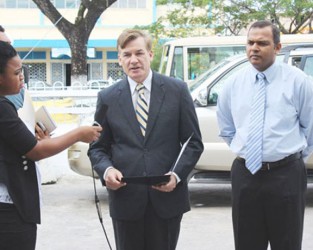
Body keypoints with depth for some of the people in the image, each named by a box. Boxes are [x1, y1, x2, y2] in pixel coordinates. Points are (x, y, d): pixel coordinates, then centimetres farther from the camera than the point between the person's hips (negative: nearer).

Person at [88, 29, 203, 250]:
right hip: (126, 199, 1)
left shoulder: (177, 90, 1)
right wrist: (106, 170, -12)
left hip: (167, 196, -1)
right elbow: (97, 147, 9)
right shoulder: (107, 98, 4)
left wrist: (176, 174, -13)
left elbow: (194, 142, 2)